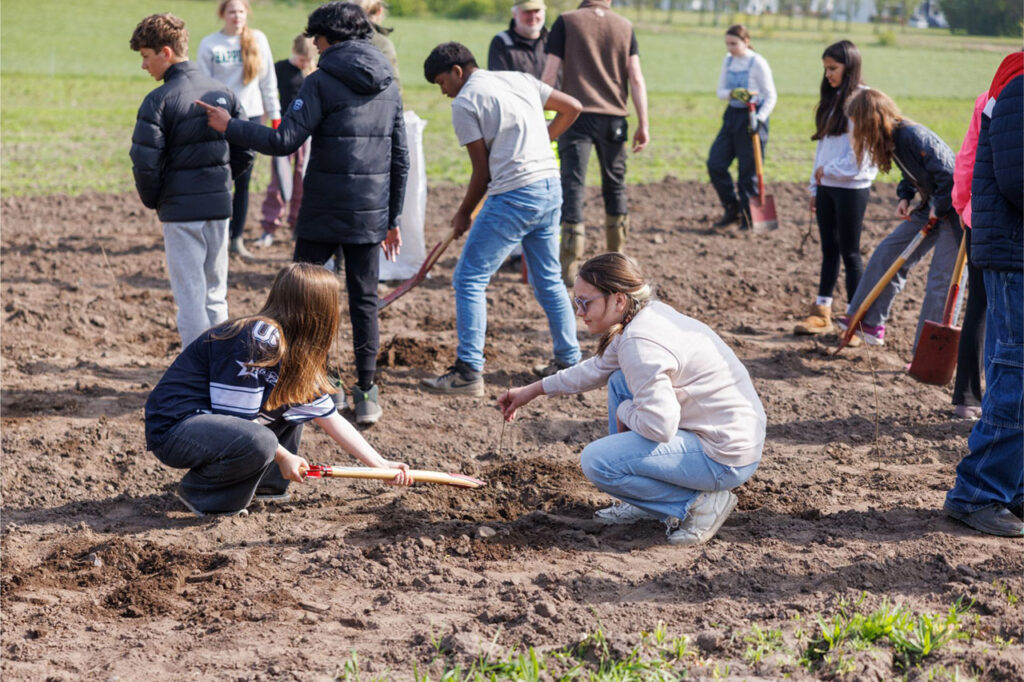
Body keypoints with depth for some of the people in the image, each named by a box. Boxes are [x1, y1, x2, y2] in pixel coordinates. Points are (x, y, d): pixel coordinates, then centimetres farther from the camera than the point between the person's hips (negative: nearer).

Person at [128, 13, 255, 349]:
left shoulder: (159, 101, -12)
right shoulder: (223, 93, 6)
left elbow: (145, 162, -16)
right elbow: (244, 154, 8)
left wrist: (152, 200, 0)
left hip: (181, 210, -6)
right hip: (220, 207, 6)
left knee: (190, 298, 0)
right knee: (215, 296, 16)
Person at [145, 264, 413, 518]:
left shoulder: (295, 352, 6)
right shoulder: (255, 342, -23)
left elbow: (330, 419, 10)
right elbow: (235, 419, -22)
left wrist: (382, 465, 9)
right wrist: (283, 457, -11)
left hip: (213, 421, 10)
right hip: (172, 429, -10)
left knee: (297, 398, 12)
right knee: (260, 442, -34)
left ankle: (266, 482, 10)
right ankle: (199, 490, -9)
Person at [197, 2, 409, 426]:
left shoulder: (322, 82, -7)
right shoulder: (388, 86, 10)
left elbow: (284, 141, -14)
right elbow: (400, 159, 13)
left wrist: (229, 127, -3)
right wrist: (393, 219, 19)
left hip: (322, 214, -5)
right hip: (370, 215, 5)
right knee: (364, 300, 10)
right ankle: (367, 394, 8)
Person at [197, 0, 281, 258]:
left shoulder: (258, 39, 5)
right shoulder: (210, 44, -1)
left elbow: (268, 80, 9)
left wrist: (275, 115, 7)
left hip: (250, 116, 2)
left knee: (243, 182, 4)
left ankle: (237, 238, 11)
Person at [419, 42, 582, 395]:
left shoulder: (465, 103, -5)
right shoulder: (521, 79, 15)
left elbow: (482, 171, -5)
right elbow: (572, 107, 19)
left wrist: (464, 213, 8)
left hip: (514, 195, -8)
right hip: (551, 186, 8)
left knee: (469, 279, -1)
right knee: (548, 279, 20)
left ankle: (469, 371, -5)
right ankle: (569, 361, 23)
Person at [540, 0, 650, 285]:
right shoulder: (625, 27, 6)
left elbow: (550, 72, -4)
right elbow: (636, 78, 1)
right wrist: (643, 125, 3)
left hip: (575, 115, -2)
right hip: (613, 119, 3)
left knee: (572, 187, -5)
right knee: (615, 187, 17)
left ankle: (569, 268, -14)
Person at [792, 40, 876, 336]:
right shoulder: (832, 99, 15)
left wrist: (829, 170, -11)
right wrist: (815, 186, 16)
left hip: (852, 186, -7)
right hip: (827, 185, 7)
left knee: (849, 252, -3)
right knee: (829, 249, 12)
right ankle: (822, 313, 18)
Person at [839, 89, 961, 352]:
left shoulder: (914, 136, -26)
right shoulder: (892, 138, 4)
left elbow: (949, 175, -28)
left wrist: (939, 208, -17)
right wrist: (905, 197, 2)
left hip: (952, 210, -10)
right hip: (933, 207, 10)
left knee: (941, 280, -6)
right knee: (888, 252, 9)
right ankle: (869, 321, 19)